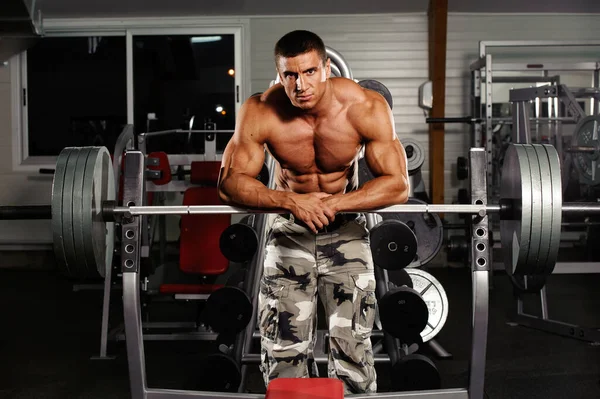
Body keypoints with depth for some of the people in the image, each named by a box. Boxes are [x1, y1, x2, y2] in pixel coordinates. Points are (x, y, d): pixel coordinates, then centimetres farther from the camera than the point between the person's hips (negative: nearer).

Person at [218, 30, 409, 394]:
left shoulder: (366, 107, -21)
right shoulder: (260, 112, -20)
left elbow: (398, 185, -20)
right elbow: (230, 182, -17)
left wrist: (333, 204, -31)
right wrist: (291, 202, -32)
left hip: (347, 226, 0)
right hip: (288, 225, 1)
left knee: (353, 343, -5)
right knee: (283, 342, -1)